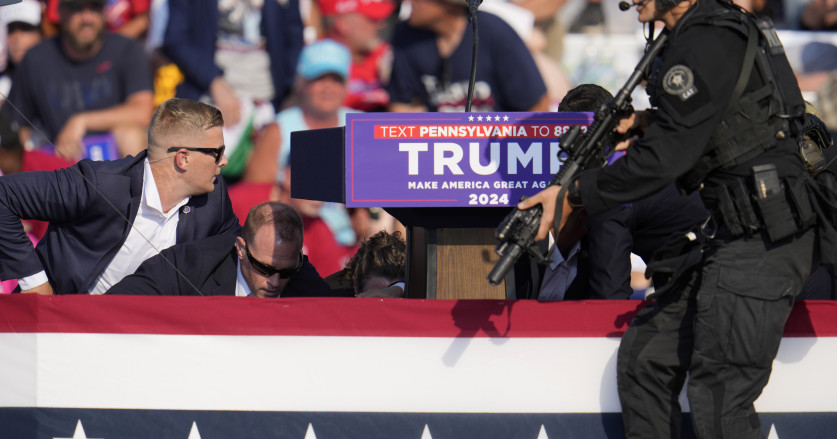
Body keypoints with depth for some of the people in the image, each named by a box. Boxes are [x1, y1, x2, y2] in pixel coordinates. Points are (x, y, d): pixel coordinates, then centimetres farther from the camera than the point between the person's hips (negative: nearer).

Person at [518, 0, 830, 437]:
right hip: (730, 232, 11)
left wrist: (574, 193, -11)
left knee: (718, 401, -11)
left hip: (764, 236, -11)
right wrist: (649, 121, 17)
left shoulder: (704, 44, -17)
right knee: (646, 353, 13)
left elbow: (667, 157, -19)